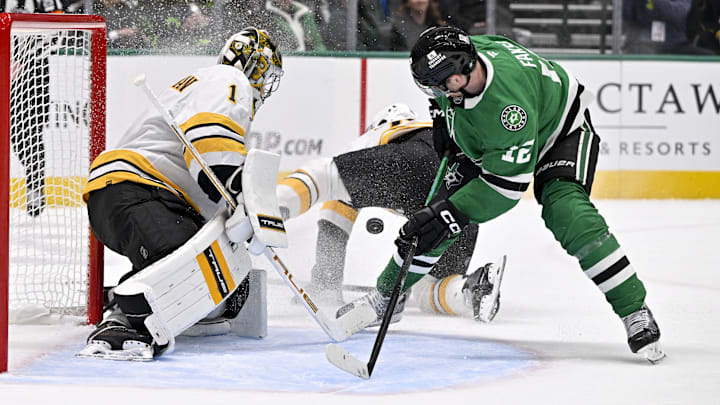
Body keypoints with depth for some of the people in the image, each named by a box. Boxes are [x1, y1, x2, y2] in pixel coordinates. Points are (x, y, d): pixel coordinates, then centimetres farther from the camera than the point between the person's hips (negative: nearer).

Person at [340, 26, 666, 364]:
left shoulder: (508, 101, -44)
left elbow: (507, 183, -38)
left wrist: (452, 213, -41)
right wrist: (442, 115, -2)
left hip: (560, 130, -7)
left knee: (567, 213, -31)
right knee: (434, 215, 1)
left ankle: (636, 313, -26)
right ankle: (386, 296, 22)